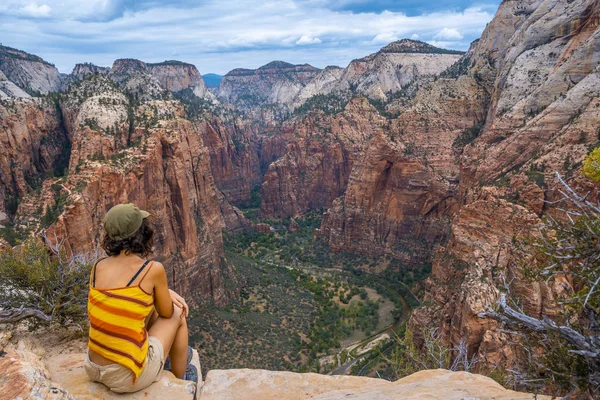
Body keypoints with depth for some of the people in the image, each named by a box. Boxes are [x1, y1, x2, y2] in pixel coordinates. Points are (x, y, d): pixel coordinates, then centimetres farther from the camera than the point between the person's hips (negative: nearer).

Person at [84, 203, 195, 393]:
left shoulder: (98, 266, -1)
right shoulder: (154, 269, -16)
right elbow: (166, 312, 1)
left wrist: (164, 293, 17)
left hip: (94, 369, 6)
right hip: (129, 377, -5)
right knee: (178, 313, 18)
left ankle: (171, 353, 49)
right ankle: (181, 379, 39)